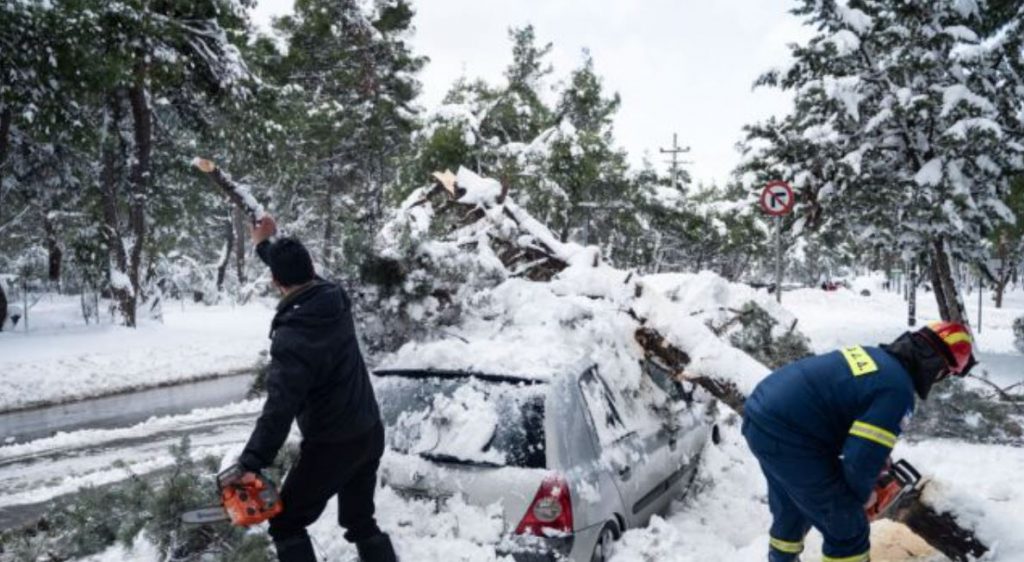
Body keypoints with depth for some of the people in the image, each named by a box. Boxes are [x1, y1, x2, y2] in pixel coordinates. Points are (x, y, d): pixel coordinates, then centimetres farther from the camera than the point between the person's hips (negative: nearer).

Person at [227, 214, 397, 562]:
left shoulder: (292, 338, -24)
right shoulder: (335, 299, -3)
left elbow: (279, 409, -27)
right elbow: (304, 274, 19)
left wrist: (250, 464, -23)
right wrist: (264, 246, 32)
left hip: (332, 447, -7)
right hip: (370, 433, 8)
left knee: (286, 525, 12)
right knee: (361, 522, 22)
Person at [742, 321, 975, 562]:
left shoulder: (874, 355, 13)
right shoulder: (898, 391, -12)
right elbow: (860, 459, -15)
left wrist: (879, 455, 31)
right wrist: (863, 494, 6)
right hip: (788, 439, -9)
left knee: (791, 508, 32)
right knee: (848, 528, 9)